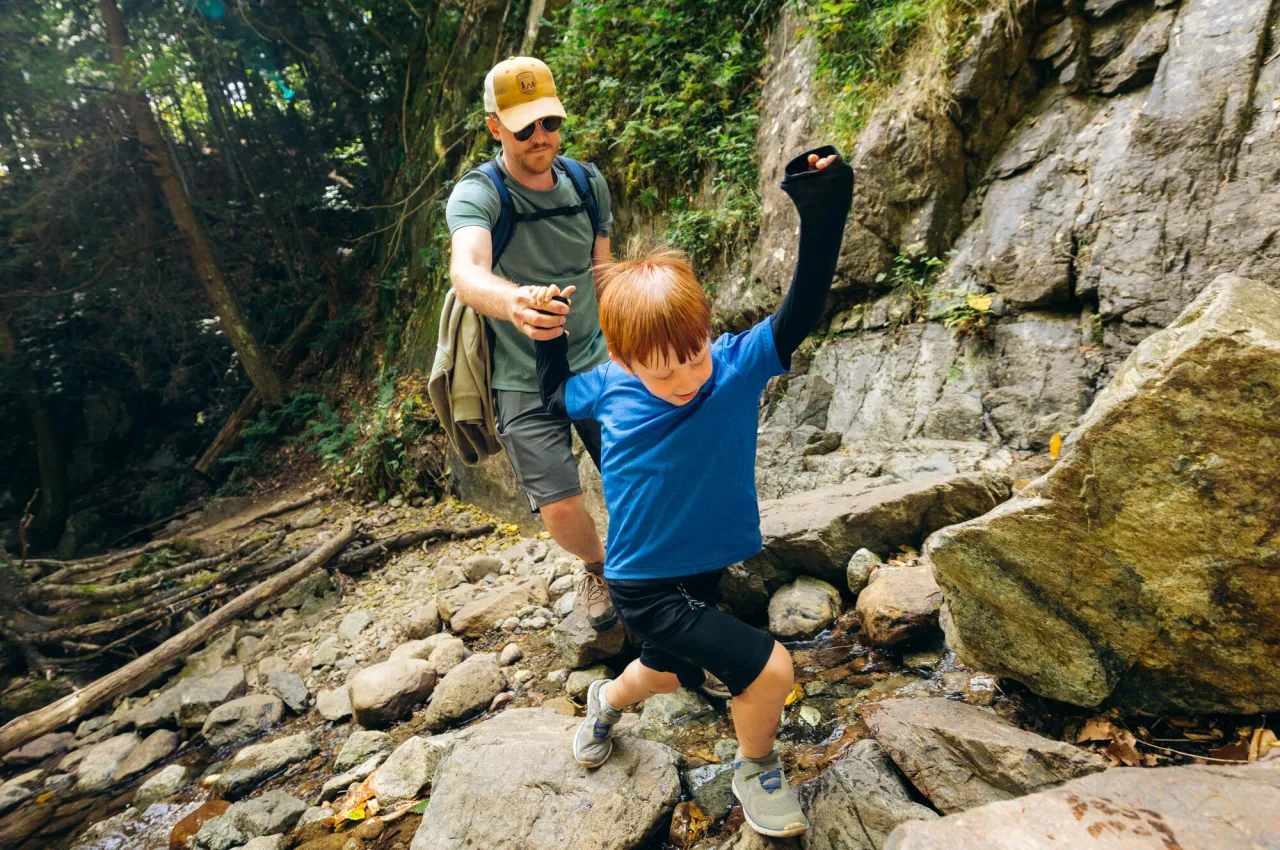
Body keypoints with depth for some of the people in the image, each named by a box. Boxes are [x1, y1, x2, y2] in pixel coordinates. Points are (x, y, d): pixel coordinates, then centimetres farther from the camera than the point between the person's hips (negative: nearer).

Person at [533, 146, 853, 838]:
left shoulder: (740, 364, -15)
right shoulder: (608, 388, -14)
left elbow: (801, 311, -29)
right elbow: (553, 396, 8)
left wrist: (822, 217, -39)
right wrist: (548, 337, -6)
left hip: (702, 572, 4)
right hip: (647, 589, -3)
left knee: (668, 675, 29)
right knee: (768, 668, -14)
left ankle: (607, 701, 64)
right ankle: (755, 769, 18)